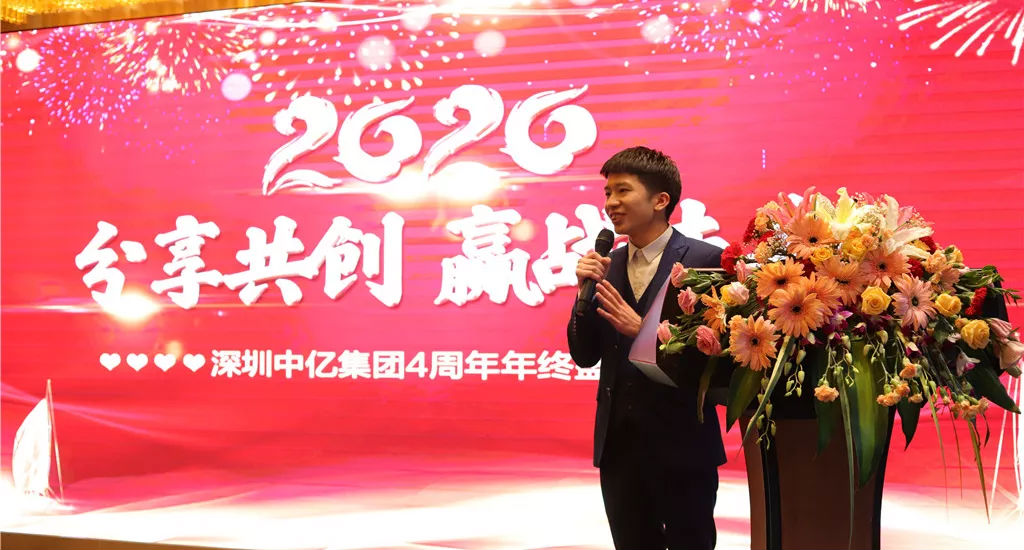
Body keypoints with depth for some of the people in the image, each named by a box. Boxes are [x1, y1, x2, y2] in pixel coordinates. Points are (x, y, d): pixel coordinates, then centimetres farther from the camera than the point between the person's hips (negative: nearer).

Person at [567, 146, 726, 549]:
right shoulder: (608, 265, 9)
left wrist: (644, 331, -22)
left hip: (681, 441, -5)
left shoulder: (704, 259, -9)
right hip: (618, 441, 6)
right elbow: (585, 356, 7)